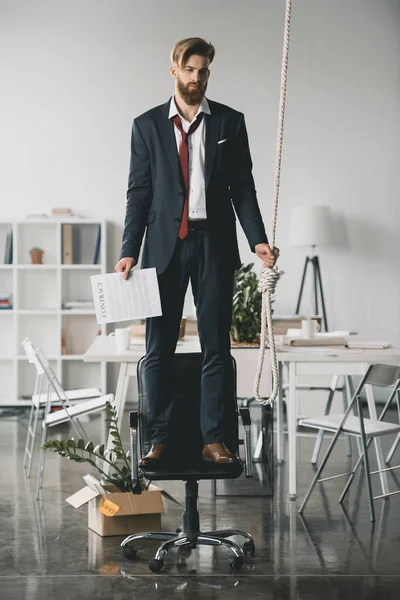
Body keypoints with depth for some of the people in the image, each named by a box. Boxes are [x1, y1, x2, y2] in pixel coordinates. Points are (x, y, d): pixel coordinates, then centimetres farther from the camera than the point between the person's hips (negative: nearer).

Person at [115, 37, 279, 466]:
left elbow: (242, 187, 5)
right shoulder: (147, 125, 7)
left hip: (214, 245, 0)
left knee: (216, 347, 1)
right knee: (158, 349, 2)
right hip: (164, 245, 0)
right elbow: (139, 191, 4)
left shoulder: (230, 122, 7)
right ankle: (160, 439, 12)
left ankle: (215, 440, 7)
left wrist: (258, 239, -7)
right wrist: (129, 251, -3)